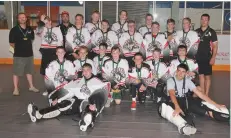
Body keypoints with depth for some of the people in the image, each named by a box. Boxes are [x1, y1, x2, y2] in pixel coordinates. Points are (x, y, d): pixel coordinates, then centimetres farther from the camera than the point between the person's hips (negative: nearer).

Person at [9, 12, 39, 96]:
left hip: (29, 54, 5)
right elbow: (11, 43, -5)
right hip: (18, 55, -5)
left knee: (29, 71, 17)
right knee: (16, 72, 1)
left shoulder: (30, 29, 4)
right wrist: (19, 48, 3)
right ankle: (16, 89, 11)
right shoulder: (14, 30, -9)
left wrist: (27, 46, 12)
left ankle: (31, 86, 30)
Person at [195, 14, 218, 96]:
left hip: (207, 58, -3)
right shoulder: (196, 31, 7)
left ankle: (206, 95, 10)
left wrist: (213, 58, -11)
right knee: (201, 75, 9)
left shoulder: (211, 32, -3)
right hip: (198, 57, 3)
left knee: (207, 76, 2)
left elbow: (215, 46, -3)